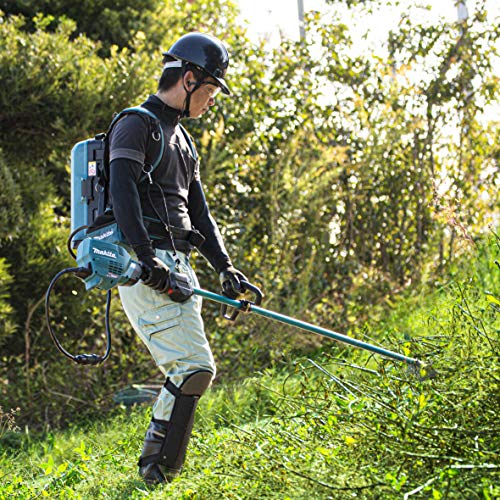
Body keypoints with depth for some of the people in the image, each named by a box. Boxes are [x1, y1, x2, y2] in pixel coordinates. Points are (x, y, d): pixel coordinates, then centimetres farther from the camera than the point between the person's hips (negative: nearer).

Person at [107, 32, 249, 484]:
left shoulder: (183, 141, 25)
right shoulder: (137, 125, -4)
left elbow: (198, 213, 25)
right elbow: (122, 193, -18)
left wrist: (225, 267, 12)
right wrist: (147, 259, -27)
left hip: (177, 269, 9)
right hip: (145, 268, -9)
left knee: (194, 371, 3)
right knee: (194, 366, -16)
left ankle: (165, 471, 8)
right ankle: (155, 466, -7)